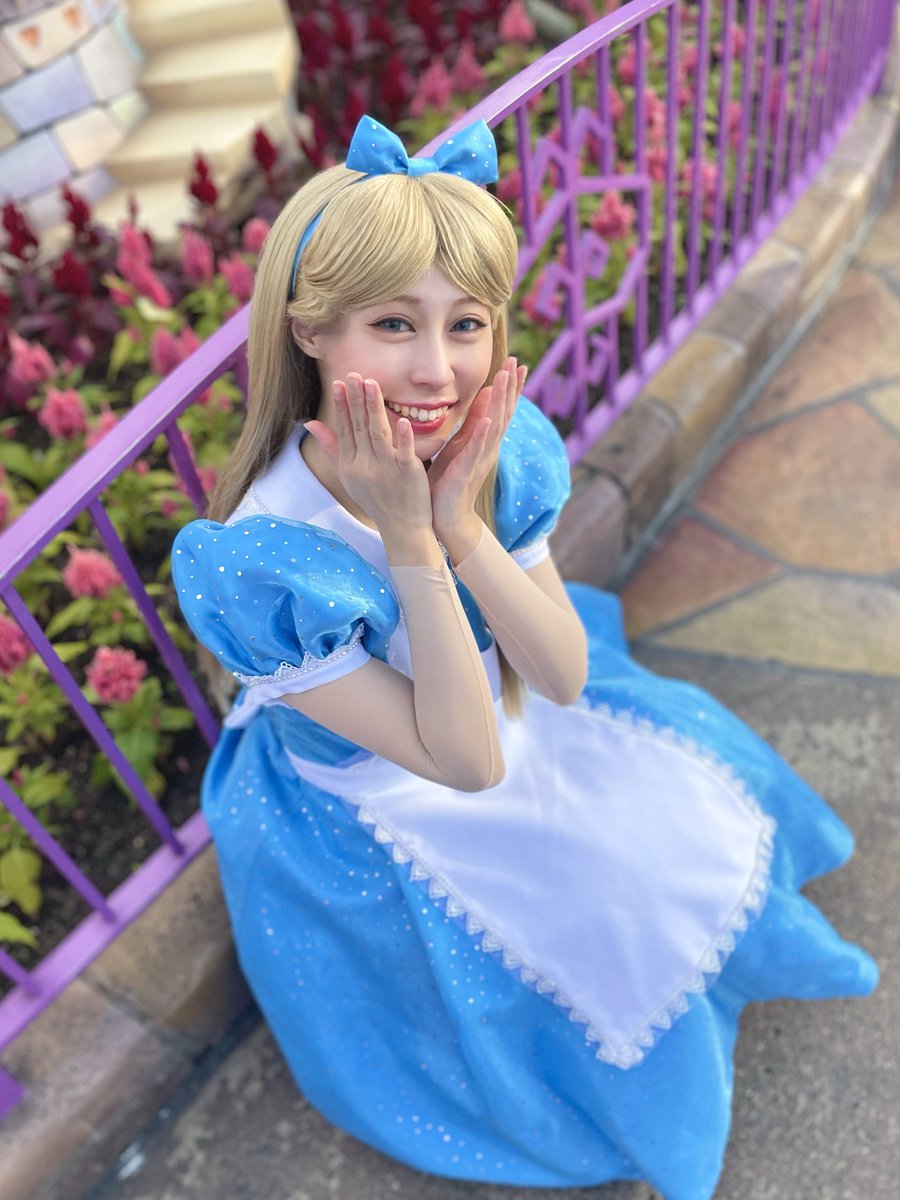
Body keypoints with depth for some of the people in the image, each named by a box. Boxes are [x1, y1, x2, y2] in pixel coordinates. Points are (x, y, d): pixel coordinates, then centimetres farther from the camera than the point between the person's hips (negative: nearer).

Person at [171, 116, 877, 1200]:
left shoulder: (503, 449, -23)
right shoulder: (257, 563, -37)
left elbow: (565, 678, -18)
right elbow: (465, 761, -30)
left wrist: (460, 524, -34)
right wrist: (410, 542, -42)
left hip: (504, 713, 5)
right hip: (373, 819, -4)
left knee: (697, 786, 15)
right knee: (623, 916, 4)